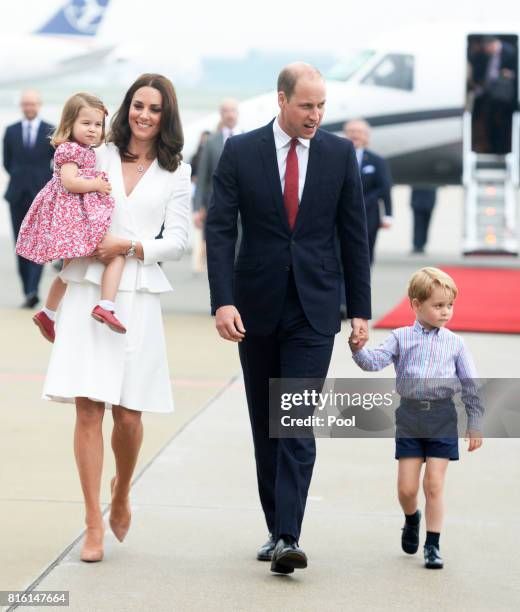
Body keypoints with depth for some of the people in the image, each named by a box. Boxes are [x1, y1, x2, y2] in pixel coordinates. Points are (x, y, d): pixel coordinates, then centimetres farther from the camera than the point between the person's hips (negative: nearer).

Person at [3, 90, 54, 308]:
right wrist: (21, 179, 7)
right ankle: (28, 292, 11)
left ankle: (33, 291, -22)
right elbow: (7, 162, 15)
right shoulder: (11, 131, 8)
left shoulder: (52, 132, 1)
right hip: (17, 195, 3)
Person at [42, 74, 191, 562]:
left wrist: (129, 246, -10)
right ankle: (94, 526, -1)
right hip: (88, 292, 0)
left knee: (128, 414, -2)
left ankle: (121, 494, 30)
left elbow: (176, 242, 4)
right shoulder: (96, 157, 9)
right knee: (88, 409, -7)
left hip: (137, 298, 0)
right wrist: (77, 244, 1)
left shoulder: (176, 174, 9)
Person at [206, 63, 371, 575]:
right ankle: (276, 528, 21)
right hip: (257, 307, 1)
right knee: (265, 426, 10)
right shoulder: (240, 152, -2)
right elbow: (219, 229, -5)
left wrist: (360, 310, 2)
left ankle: (287, 538, -14)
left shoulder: (340, 154, 0)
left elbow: (354, 235, 4)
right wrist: (223, 301, -16)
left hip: (313, 309, -1)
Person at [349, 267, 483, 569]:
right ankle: (412, 519, 36)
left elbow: (471, 385, 6)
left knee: (434, 485, -3)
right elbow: (375, 361, -8)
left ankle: (433, 544, 8)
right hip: (409, 417, 1)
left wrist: (475, 424, 3)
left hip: (442, 419, 0)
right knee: (406, 487, 3)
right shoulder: (401, 338, 3)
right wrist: (358, 349, -29)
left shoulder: (455, 343, 4)